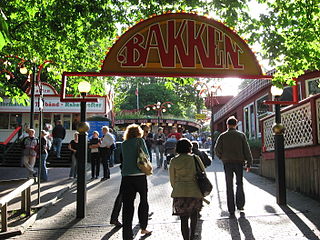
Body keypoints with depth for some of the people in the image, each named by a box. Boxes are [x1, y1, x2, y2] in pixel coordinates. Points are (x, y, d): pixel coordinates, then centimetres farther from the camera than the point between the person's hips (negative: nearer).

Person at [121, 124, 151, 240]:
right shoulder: (140, 141, -1)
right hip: (140, 175, -2)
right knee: (143, 201, 19)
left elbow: (124, 158, 12)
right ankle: (143, 228, 29)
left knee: (127, 205, 2)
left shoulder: (124, 144, 8)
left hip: (126, 177, 2)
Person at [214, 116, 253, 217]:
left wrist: (222, 157, 11)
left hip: (227, 163, 0)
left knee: (229, 187, 5)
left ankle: (231, 210, 5)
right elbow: (246, 150, -1)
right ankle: (240, 205, 16)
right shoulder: (241, 135, 2)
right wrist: (249, 162, 3)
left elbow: (217, 149, -5)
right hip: (239, 162, 0)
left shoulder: (223, 136, 0)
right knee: (239, 184, 17)